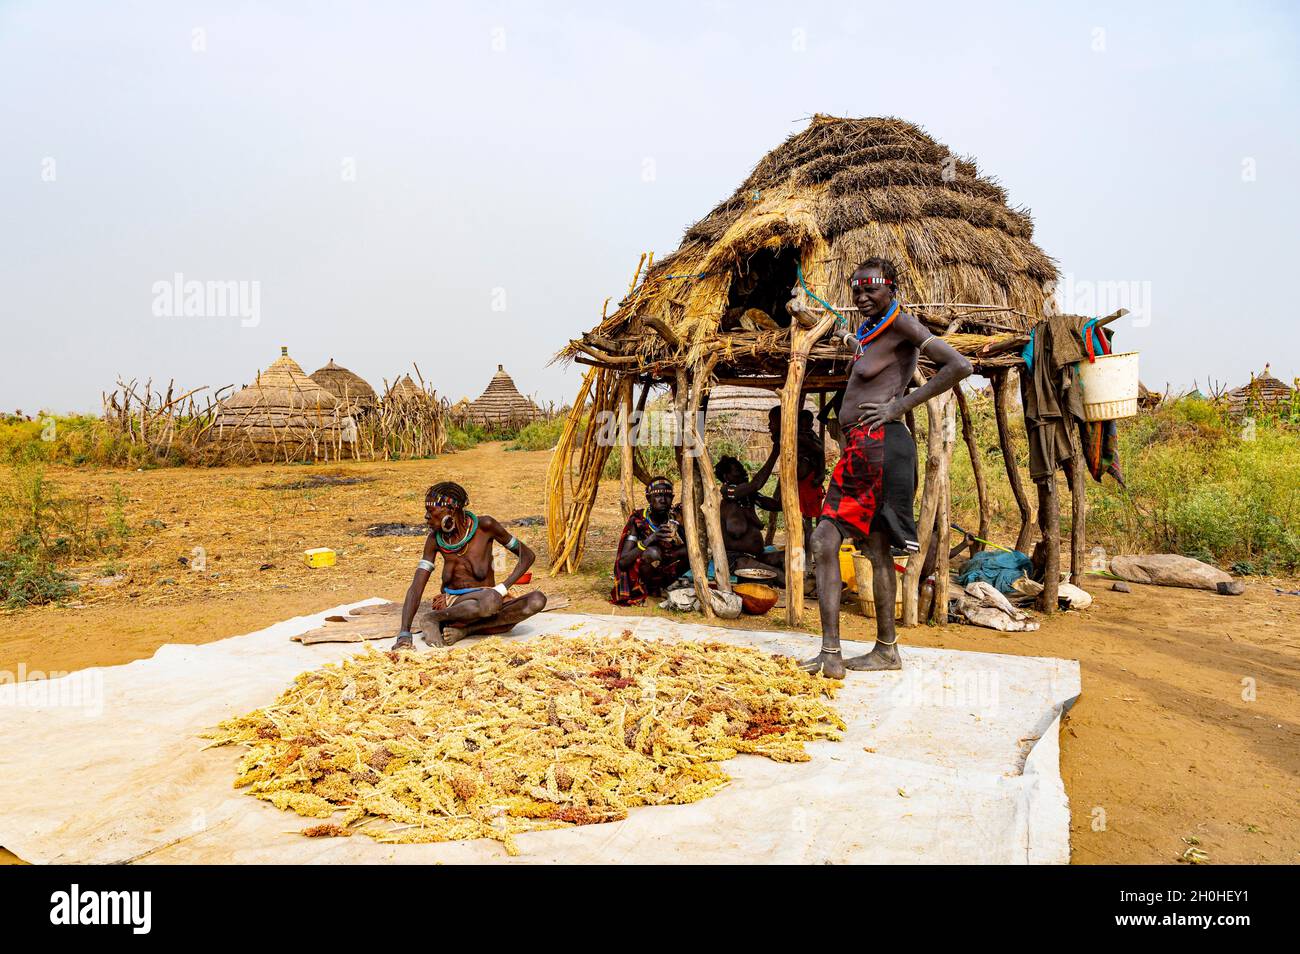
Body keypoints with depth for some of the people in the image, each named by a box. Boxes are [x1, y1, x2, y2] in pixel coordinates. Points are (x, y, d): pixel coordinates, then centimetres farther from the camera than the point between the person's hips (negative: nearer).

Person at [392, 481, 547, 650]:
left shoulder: (484, 525, -10)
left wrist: (503, 588, -15)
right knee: (490, 600, -37)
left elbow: (527, 555, -2)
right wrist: (404, 635, -21)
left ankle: (464, 629, -23)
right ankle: (431, 619, -14)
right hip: (453, 605, -2)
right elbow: (416, 588, -9)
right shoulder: (435, 539, -5)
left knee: (538, 600, -28)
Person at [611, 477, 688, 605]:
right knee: (652, 552, -34)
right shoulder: (638, 521, -16)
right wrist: (649, 540, -34)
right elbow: (622, 562, -21)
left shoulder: (676, 517, -7)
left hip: (669, 573, 4)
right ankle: (650, 589, -7)